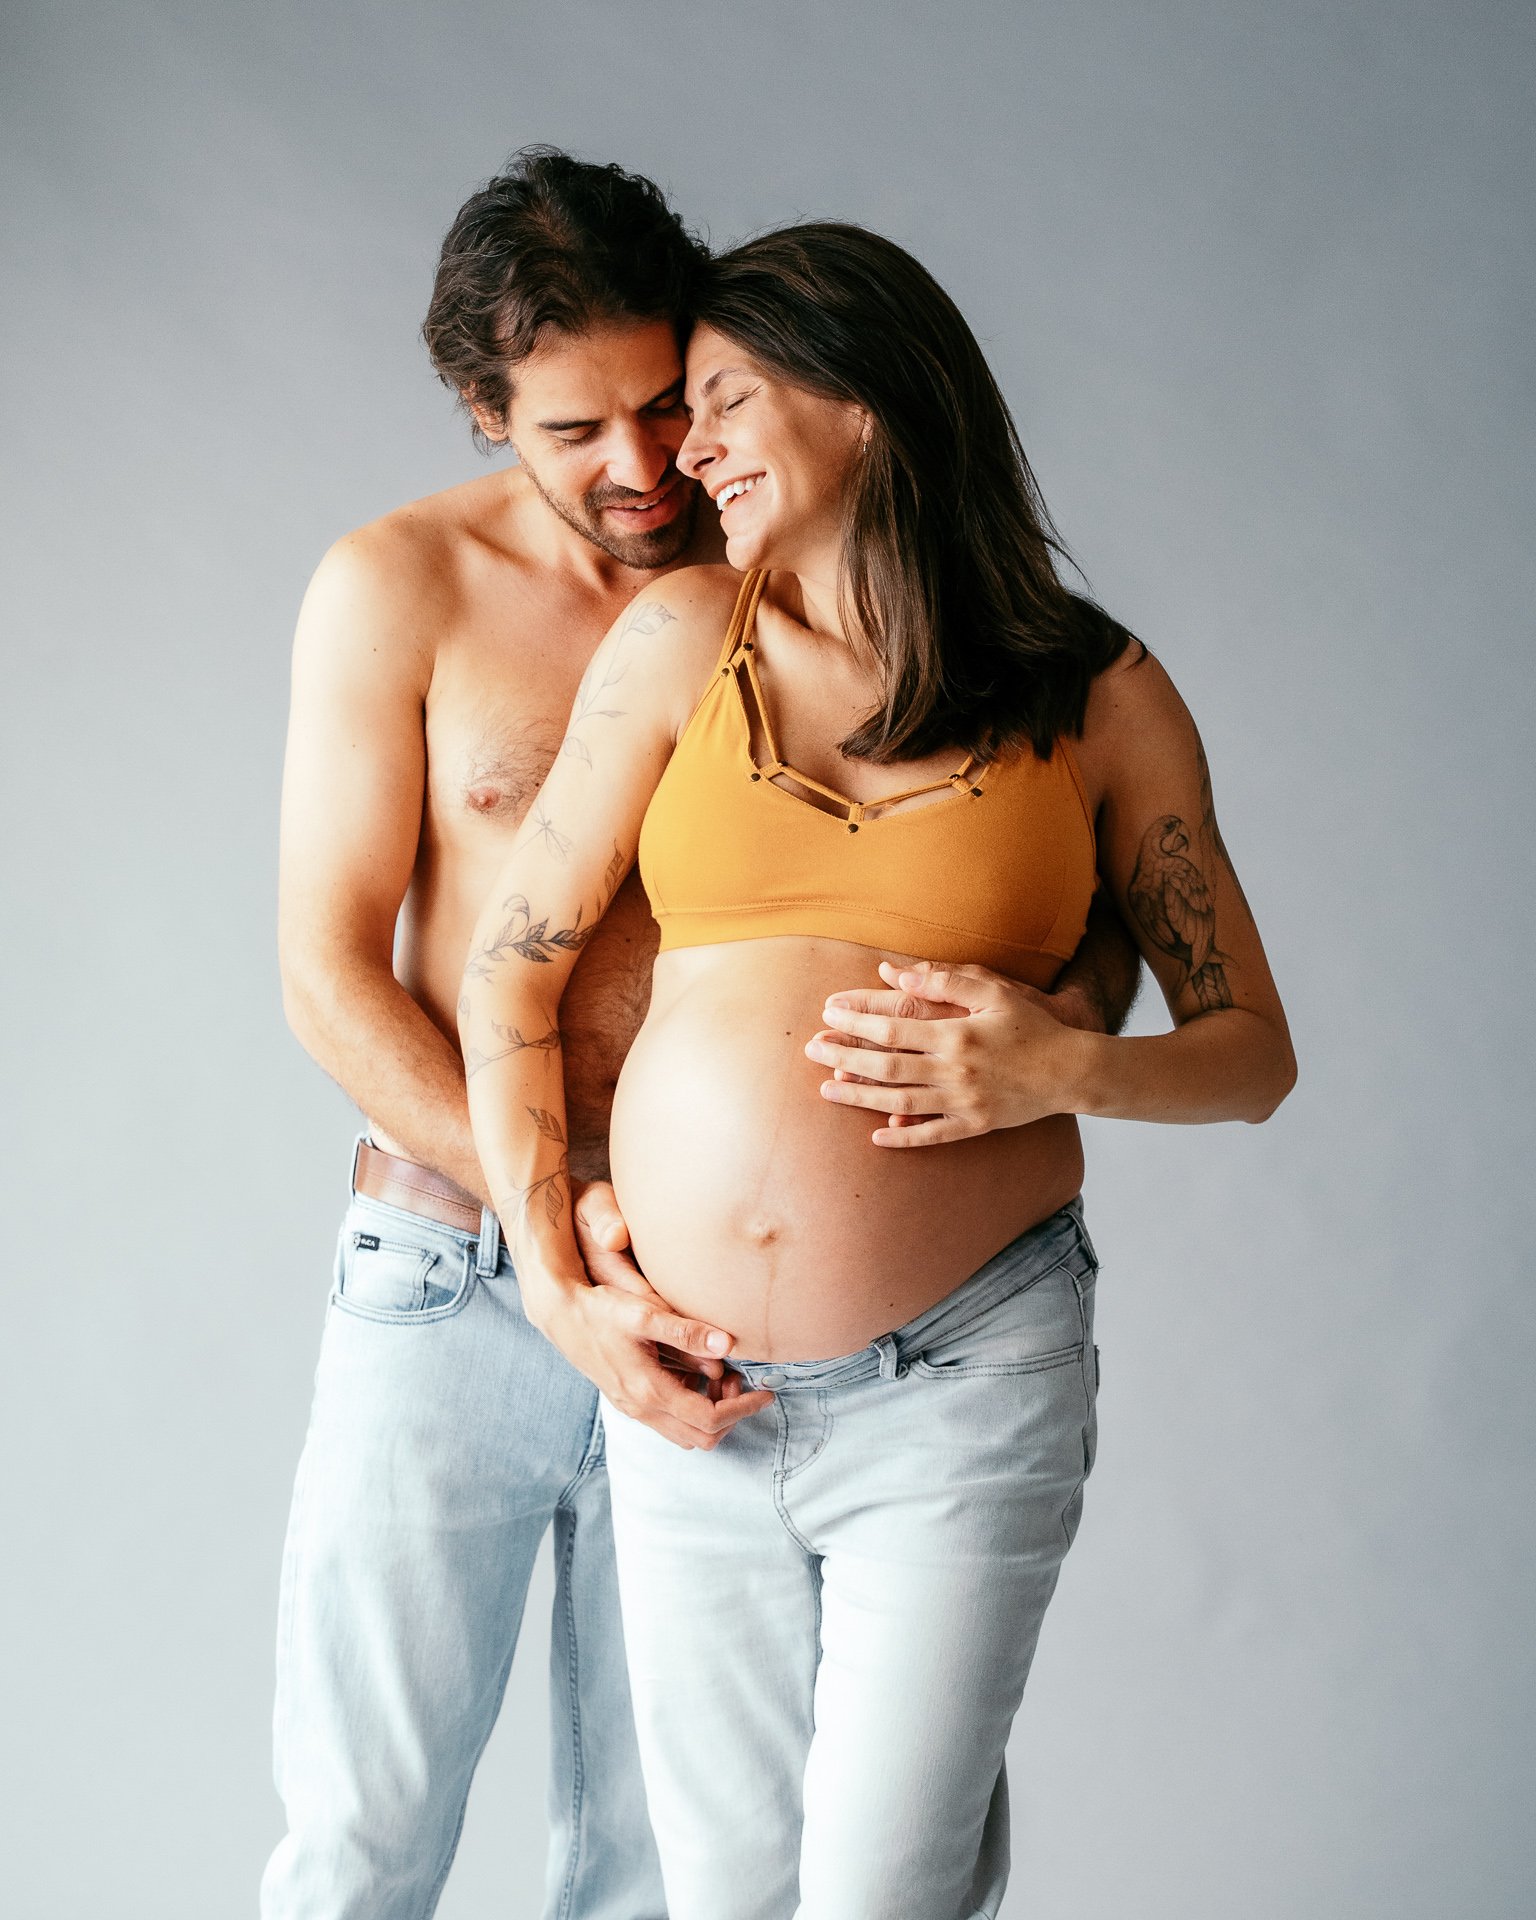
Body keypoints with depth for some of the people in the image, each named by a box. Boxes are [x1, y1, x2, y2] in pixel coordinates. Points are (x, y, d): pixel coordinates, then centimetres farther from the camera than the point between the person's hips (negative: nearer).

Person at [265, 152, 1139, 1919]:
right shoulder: (398, 591, -3)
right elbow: (330, 976, -6)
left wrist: (1067, 1010, -20)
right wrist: (569, 1224, -17)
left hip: (705, 1306, 1)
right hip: (447, 1290, -1)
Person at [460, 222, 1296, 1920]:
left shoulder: (1101, 700, -1)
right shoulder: (681, 638, 1)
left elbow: (1254, 1049, 3)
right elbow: (511, 963, 5)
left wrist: (1070, 1068, -17)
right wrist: (557, 1286, 0)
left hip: (963, 1382, -2)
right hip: (685, 1387, 2)